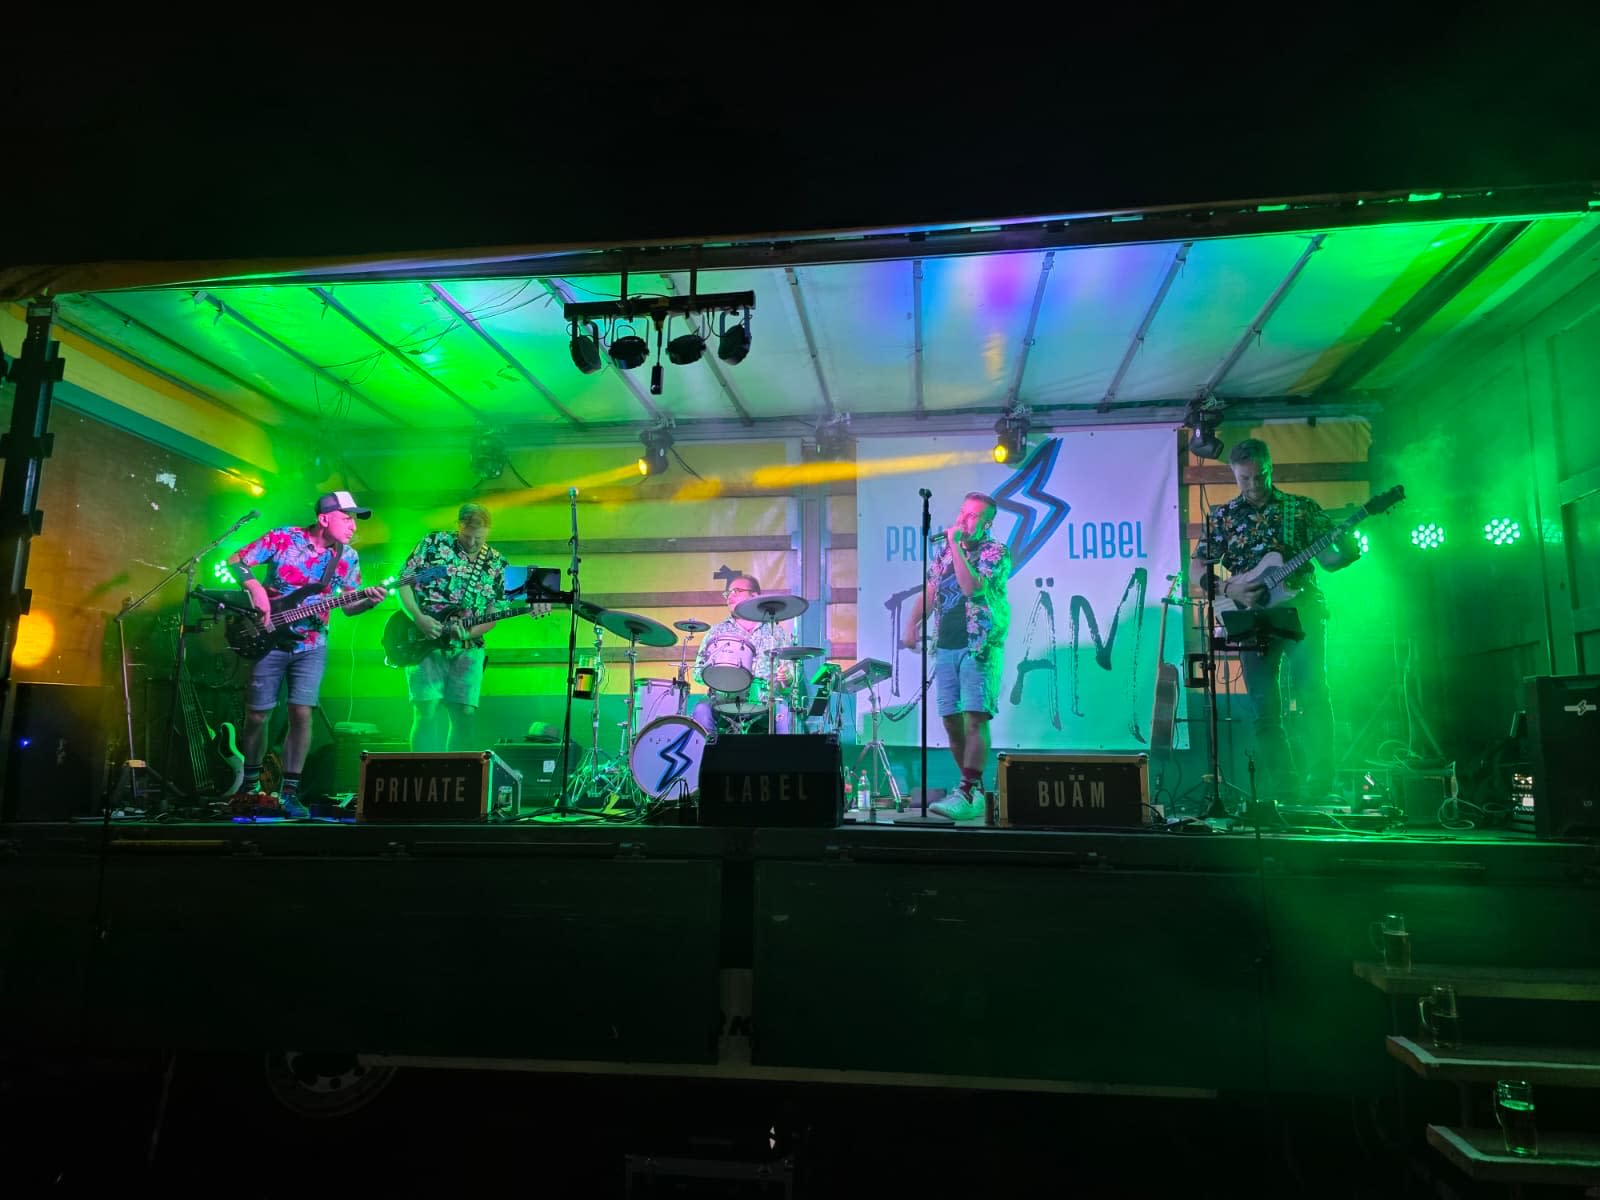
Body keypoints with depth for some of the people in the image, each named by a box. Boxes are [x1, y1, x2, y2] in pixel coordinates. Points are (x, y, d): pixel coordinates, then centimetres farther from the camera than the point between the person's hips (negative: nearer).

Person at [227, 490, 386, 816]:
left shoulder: (348, 557, 0)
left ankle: (289, 791, 4)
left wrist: (369, 600, -16)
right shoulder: (282, 539, -10)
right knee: (257, 715, 5)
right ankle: (250, 783, 26)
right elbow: (235, 561, -3)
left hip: (311, 646, 2)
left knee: (301, 714, -7)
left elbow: (348, 605, 5)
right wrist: (254, 587, -19)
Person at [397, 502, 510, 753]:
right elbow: (404, 581, 1)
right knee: (428, 710, -11)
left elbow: (493, 615, 6)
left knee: (466, 713, -2)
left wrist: (468, 632, -12)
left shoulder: (497, 564, 8)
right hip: (424, 642, -2)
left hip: (467, 648, 2)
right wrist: (419, 618, -12)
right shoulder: (434, 544, 2)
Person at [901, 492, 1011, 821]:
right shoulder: (943, 550, 16)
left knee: (975, 719, -14)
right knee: (951, 720, 5)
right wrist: (912, 626, 6)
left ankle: (970, 794, -17)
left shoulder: (995, 552, -1)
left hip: (980, 648, -5)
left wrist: (956, 546, -12)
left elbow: (972, 587, -17)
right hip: (945, 646, 6)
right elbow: (929, 592, 18)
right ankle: (971, 786, 18)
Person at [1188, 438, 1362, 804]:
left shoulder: (1302, 508, 8)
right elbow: (1196, 570, 6)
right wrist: (1229, 589, -11)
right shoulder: (1224, 516, 8)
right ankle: (1284, 790, 9)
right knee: (1264, 710, 0)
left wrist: (1348, 552, -15)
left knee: (1313, 695, -11)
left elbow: (1329, 559, 8)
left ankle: (1319, 785, -3)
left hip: (1302, 612, -1)